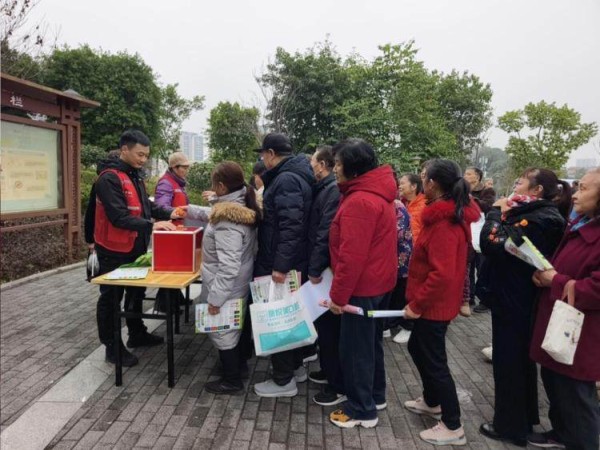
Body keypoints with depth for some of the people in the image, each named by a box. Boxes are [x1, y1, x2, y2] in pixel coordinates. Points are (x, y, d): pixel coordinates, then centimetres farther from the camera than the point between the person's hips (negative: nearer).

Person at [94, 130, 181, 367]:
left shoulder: (134, 175, 10)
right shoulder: (109, 178, -20)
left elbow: (145, 205, 13)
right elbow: (118, 217, -28)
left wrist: (168, 213, -3)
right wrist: (152, 225, -32)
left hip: (135, 247, 10)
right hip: (114, 251, -9)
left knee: (136, 292, 21)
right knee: (111, 298, 5)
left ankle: (137, 334, 37)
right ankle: (112, 347, 18)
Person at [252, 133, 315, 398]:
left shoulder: (286, 179, -20)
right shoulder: (293, 175, 13)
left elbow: (291, 226, -28)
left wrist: (280, 265, -28)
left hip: (281, 265, -10)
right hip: (294, 263, 10)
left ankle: (284, 381, 13)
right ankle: (295, 367, 34)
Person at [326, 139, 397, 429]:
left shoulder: (359, 201, -23)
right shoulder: (377, 193, 10)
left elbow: (352, 256, -27)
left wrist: (338, 295, -19)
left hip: (362, 287, -10)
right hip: (378, 282, 10)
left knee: (355, 348, 4)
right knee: (371, 342, 21)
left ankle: (362, 410, 18)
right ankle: (374, 396, 36)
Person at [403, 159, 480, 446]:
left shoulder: (443, 223, -25)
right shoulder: (453, 214, 6)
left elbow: (442, 274, -30)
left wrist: (416, 303, -20)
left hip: (434, 304, -10)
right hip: (436, 301, 10)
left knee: (434, 360, 4)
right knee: (417, 347, 24)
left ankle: (453, 427, 19)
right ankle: (432, 402, 42)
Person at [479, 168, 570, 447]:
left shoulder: (540, 219, -21)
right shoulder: (536, 214, 9)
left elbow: (494, 245, -26)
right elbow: (501, 243, 10)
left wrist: (496, 212, -13)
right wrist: (503, 214, -2)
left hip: (514, 301, -10)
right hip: (518, 299, 10)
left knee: (508, 363, 3)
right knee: (520, 360, 21)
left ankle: (510, 426, 18)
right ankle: (524, 418, 38)